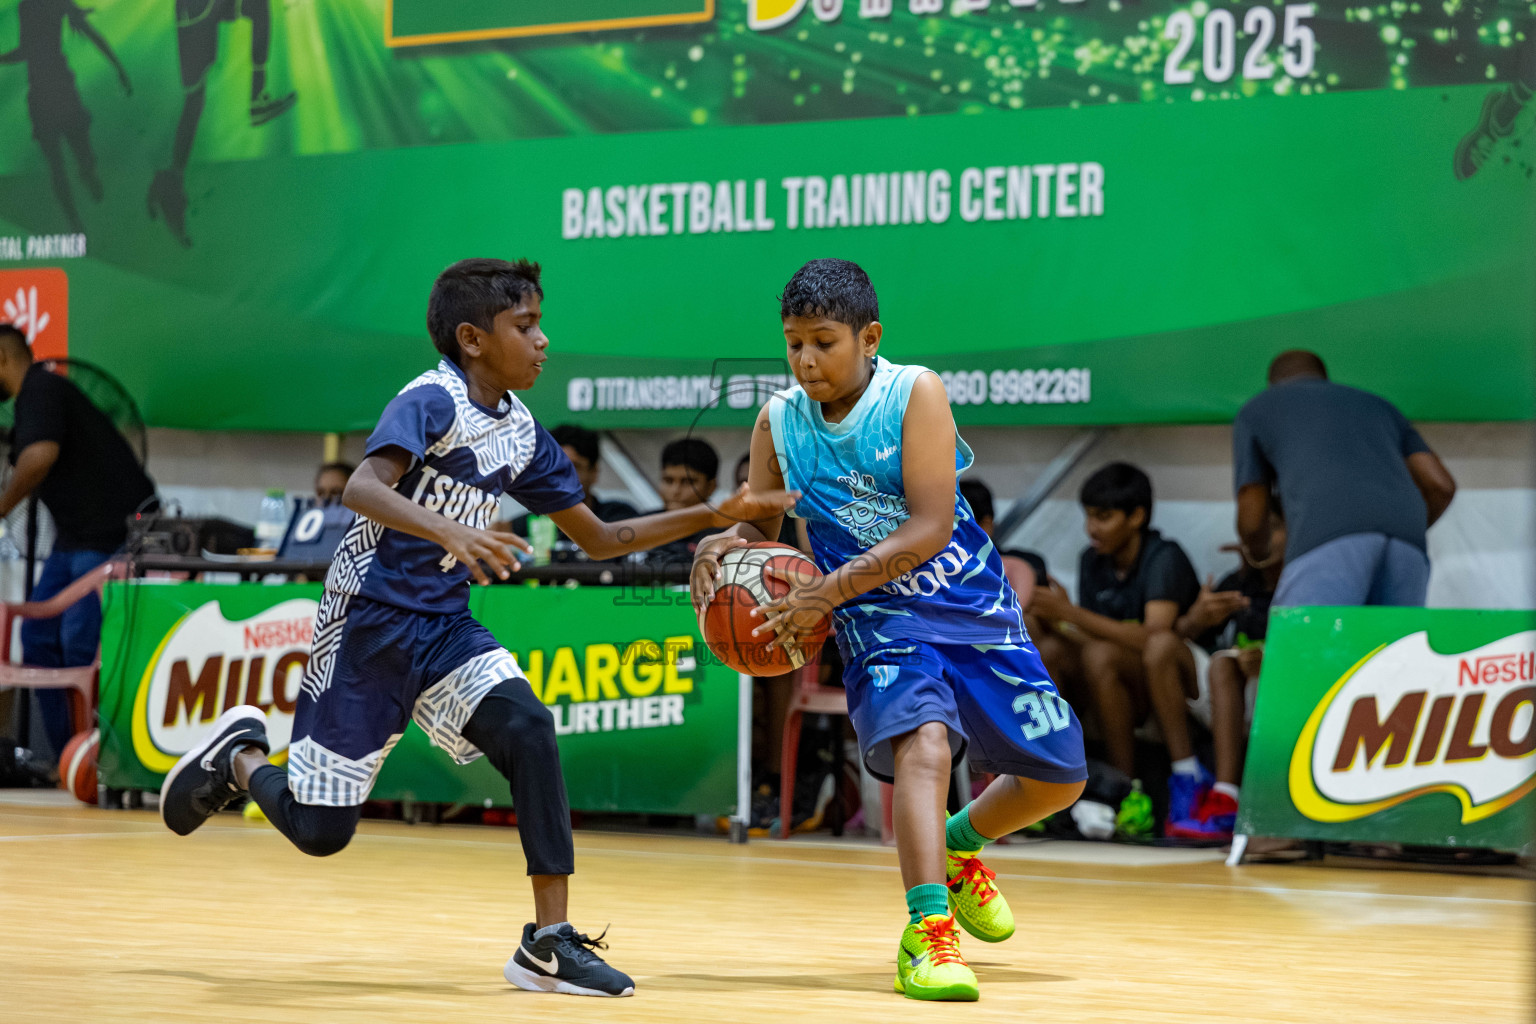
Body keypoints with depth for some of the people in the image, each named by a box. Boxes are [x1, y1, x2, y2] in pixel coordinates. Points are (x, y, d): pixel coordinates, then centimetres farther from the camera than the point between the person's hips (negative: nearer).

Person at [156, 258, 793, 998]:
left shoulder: (523, 435, 6)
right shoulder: (432, 401, -17)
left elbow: (601, 539, 15)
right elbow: (362, 488, -34)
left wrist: (714, 516, 7)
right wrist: (450, 532, -50)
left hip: (444, 627, 6)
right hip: (367, 622, -6)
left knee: (527, 728, -21)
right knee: (319, 828, -2)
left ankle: (549, 943, -18)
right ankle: (240, 756, 32)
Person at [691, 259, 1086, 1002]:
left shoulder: (915, 392, -15)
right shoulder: (779, 422, -4)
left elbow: (931, 526, -22)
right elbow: (759, 524, 9)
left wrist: (829, 591, -30)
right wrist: (719, 545, -16)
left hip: (976, 614, 1)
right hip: (882, 625, -1)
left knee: (1058, 778, 8)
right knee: (924, 744, -32)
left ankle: (959, 844, 38)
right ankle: (926, 933, -36)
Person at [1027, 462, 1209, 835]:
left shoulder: (1164, 558, -14)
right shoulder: (1093, 561, 7)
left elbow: (1154, 635, -28)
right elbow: (1087, 640, 2)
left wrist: (1072, 613, -29)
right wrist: (1054, 620, -18)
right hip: (1134, 696, 6)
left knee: (1102, 656, -35)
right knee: (1048, 650, -19)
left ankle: (1187, 776, -28)